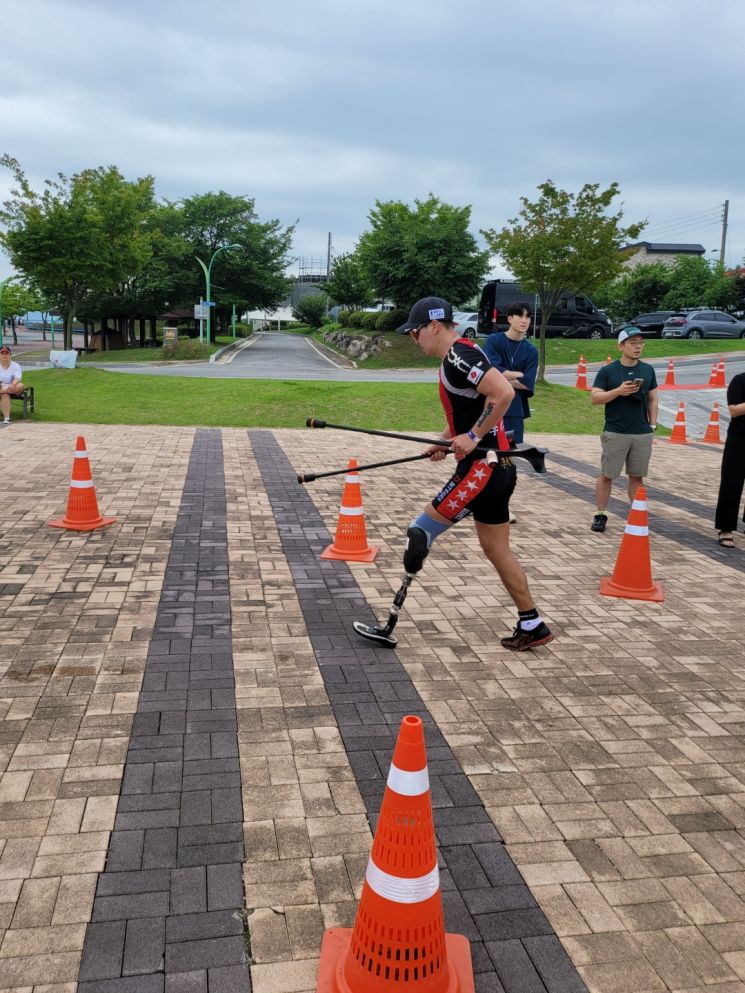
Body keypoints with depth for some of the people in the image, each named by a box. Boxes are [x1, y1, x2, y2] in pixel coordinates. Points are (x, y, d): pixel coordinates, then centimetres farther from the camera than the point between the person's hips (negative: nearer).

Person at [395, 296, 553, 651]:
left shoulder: (460, 355, -15)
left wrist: (473, 437, -22)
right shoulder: (455, 358, 17)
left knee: (422, 531, -6)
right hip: (492, 467, 11)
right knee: (497, 550, 16)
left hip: (483, 467, -11)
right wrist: (445, 441, 16)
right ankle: (532, 627, 24)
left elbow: (503, 393, -28)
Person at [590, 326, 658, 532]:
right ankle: (600, 515, 11)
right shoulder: (607, 371, -2)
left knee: (637, 476, 9)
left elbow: (653, 399, 15)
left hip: (642, 433, 3)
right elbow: (595, 397, -6)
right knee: (607, 474, 2)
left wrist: (652, 424, 7)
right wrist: (618, 391, -19)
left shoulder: (648, 370, 9)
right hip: (615, 432, -3)